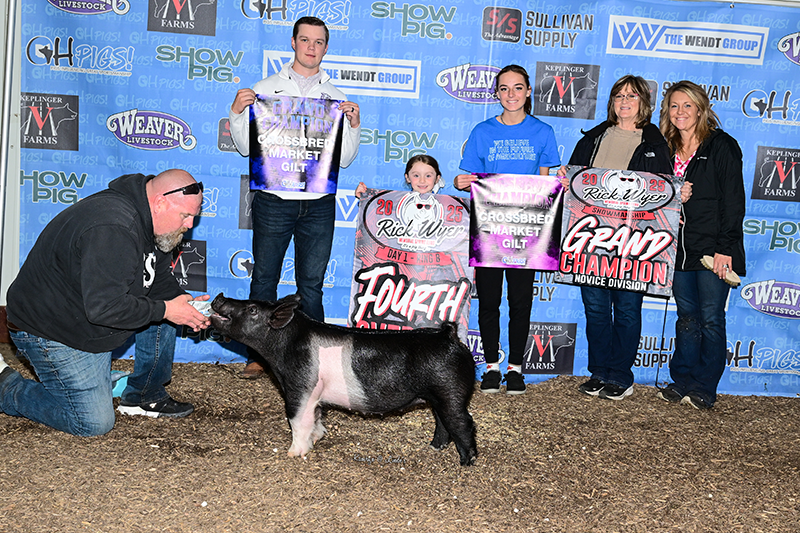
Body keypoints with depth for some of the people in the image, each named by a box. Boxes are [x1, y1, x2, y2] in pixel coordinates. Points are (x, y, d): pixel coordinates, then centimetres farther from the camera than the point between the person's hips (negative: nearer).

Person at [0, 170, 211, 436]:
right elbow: (104, 307, -35)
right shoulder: (112, 228, -32)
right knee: (95, 423, -9)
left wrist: (186, 304, -8)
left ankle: (145, 396, 12)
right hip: (51, 331, -10)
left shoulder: (147, 222, 0)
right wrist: (166, 310, -25)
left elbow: (160, 281, 11)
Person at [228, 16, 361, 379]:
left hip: (319, 204, 1)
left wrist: (354, 126, -5)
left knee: (311, 285, 5)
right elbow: (246, 147, 8)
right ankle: (258, 356, 14)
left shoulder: (335, 97, 12)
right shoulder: (265, 89, 9)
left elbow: (344, 159, 10)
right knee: (264, 280, 4)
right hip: (273, 201, -1)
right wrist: (237, 113, -7)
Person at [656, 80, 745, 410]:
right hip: (679, 249, 5)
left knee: (711, 319, 1)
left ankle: (705, 388, 9)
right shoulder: (667, 150, 12)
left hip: (713, 250, -5)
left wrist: (725, 247, -14)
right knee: (687, 318, 11)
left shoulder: (722, 147, -4)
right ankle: (682, 382, 18)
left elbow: (733, 201, -8)